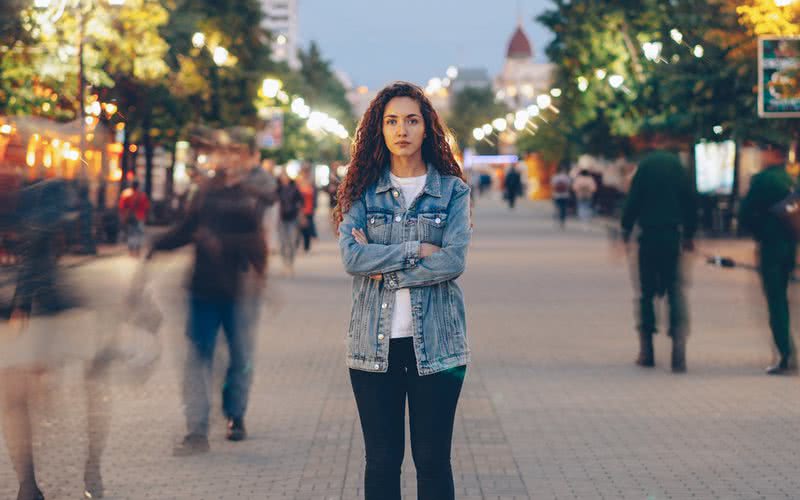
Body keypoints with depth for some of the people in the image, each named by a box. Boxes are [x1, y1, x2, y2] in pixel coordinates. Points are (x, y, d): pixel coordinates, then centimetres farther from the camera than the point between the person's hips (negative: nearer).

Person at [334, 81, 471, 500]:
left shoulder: (452, 191, 4)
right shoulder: (363, 191, 6)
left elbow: (453, 261, -10)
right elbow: (352, 256, -9)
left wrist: (385, 270, -11)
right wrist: (417, 250, -13)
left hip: (435, 342, -1)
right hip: (374, 342, 1)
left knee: (433, 459, 3)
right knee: (381, 460, 6)